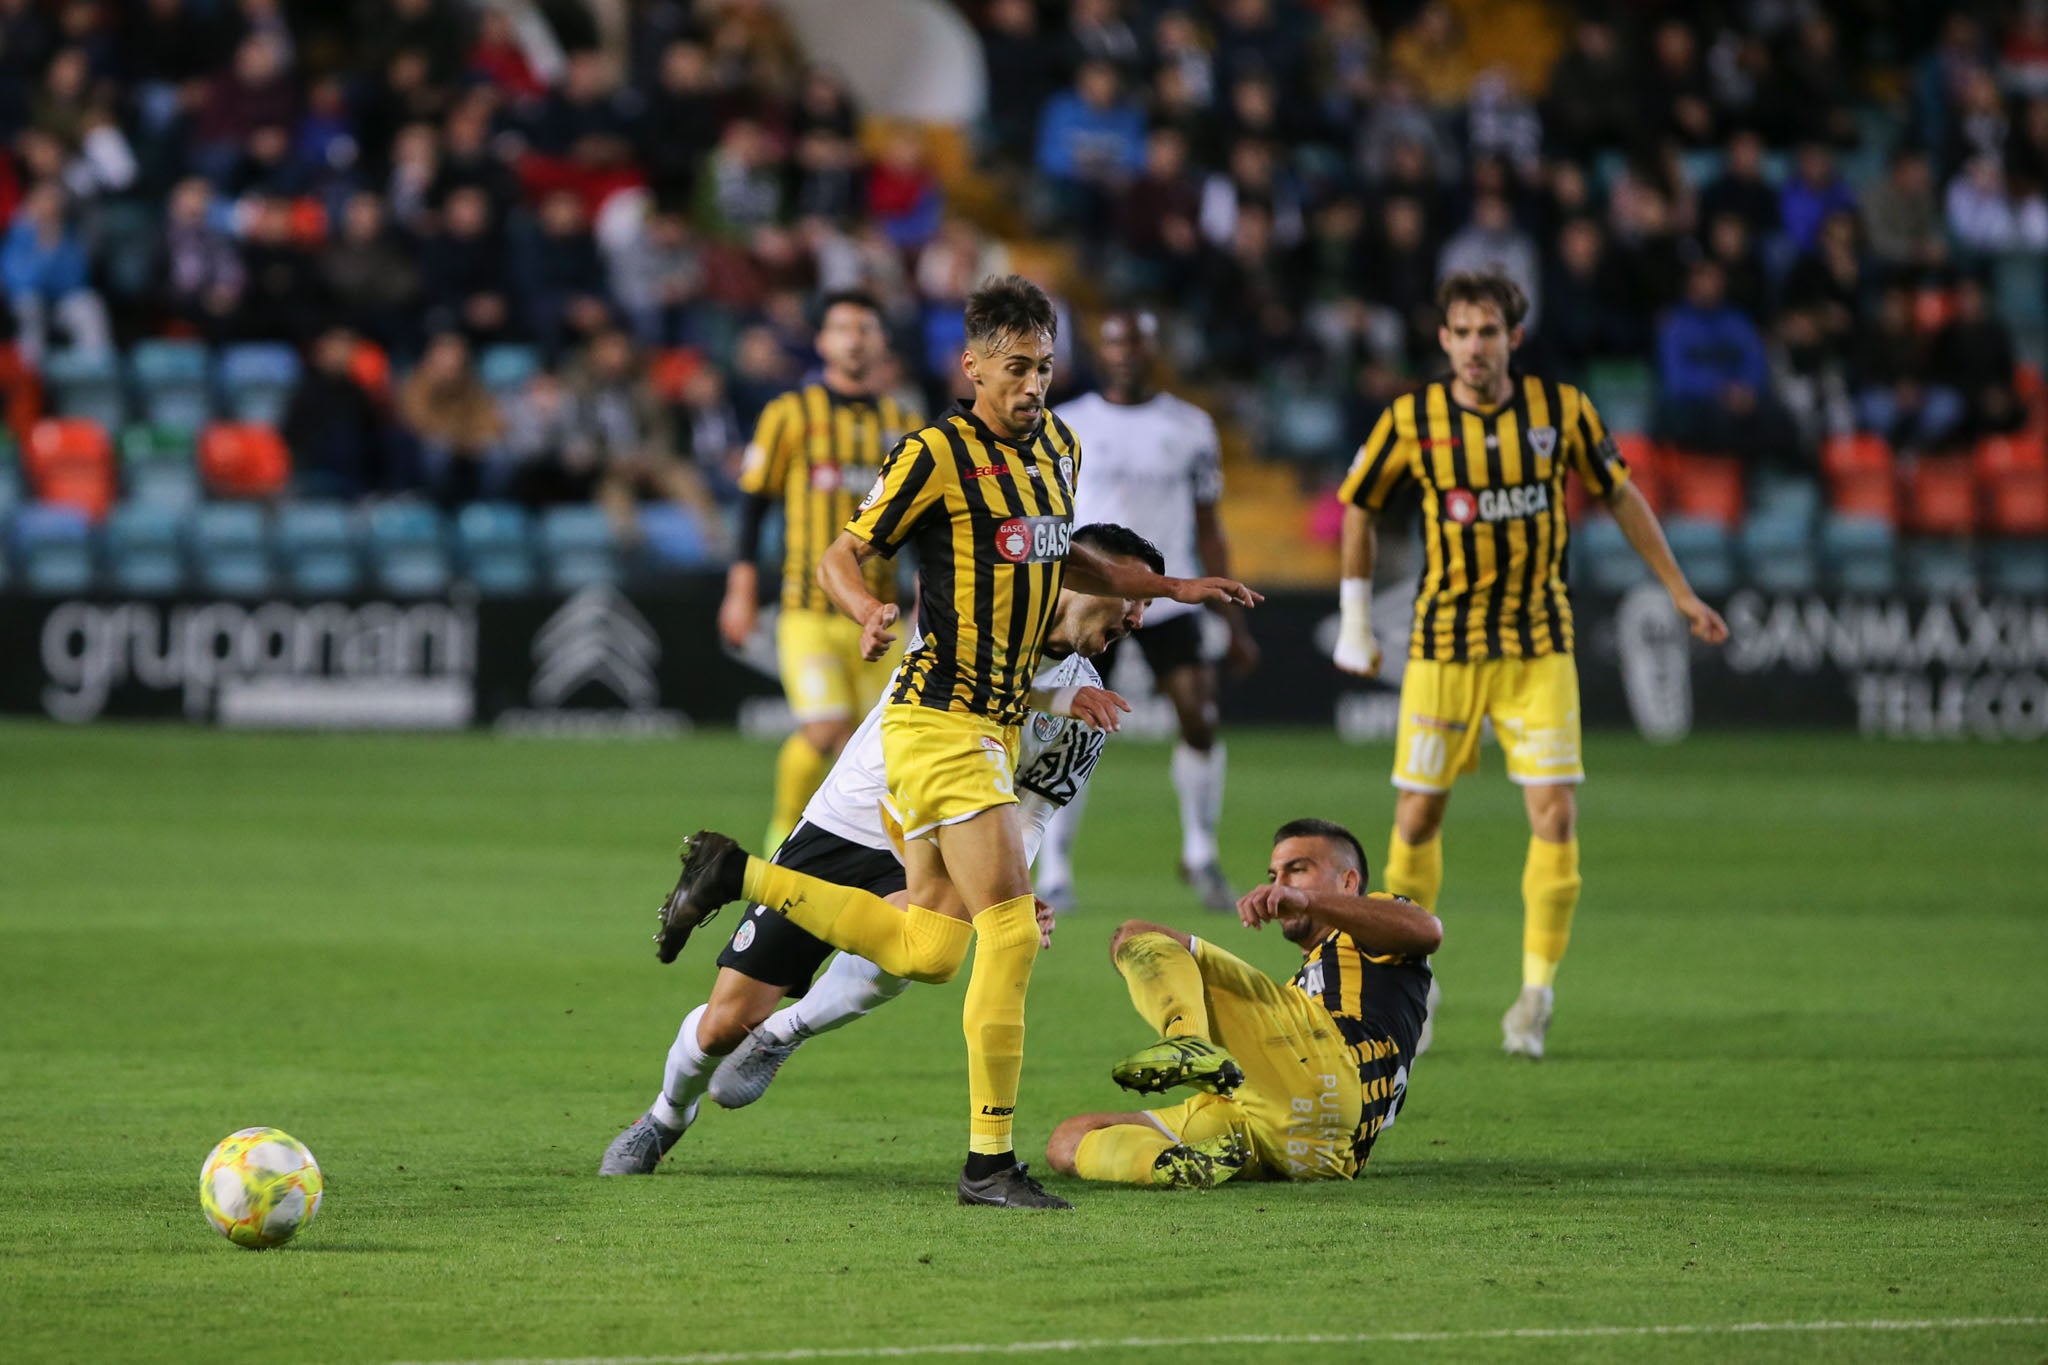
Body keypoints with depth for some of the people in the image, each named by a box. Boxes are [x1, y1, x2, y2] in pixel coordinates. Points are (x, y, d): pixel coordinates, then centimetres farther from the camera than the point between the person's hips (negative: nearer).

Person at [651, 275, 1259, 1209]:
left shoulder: (1057, 447, 13)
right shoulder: (936, 454, -12)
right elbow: (842, 556, -8)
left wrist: (1170, 588, 22)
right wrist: (868, 609, -29)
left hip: (995, 725, 9)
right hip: (942, 720, -9)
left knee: (929, 947, 10)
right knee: (1011, 932, -14)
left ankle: (738, 877, 23)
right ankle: (989, 1162, -8)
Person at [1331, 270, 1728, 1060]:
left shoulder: (1560, 408, -5)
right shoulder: (1412, 421, -7)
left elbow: (1620, 495, 9)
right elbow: (1358, 510, 8)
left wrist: (1680, 593, 10)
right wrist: (1355, 622, 9)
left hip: (1539, 645, 0)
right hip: (1444, 644, 0)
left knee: (1555, 815, -9)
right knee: (1418, 815, 2)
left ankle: (1537, 993, 0)